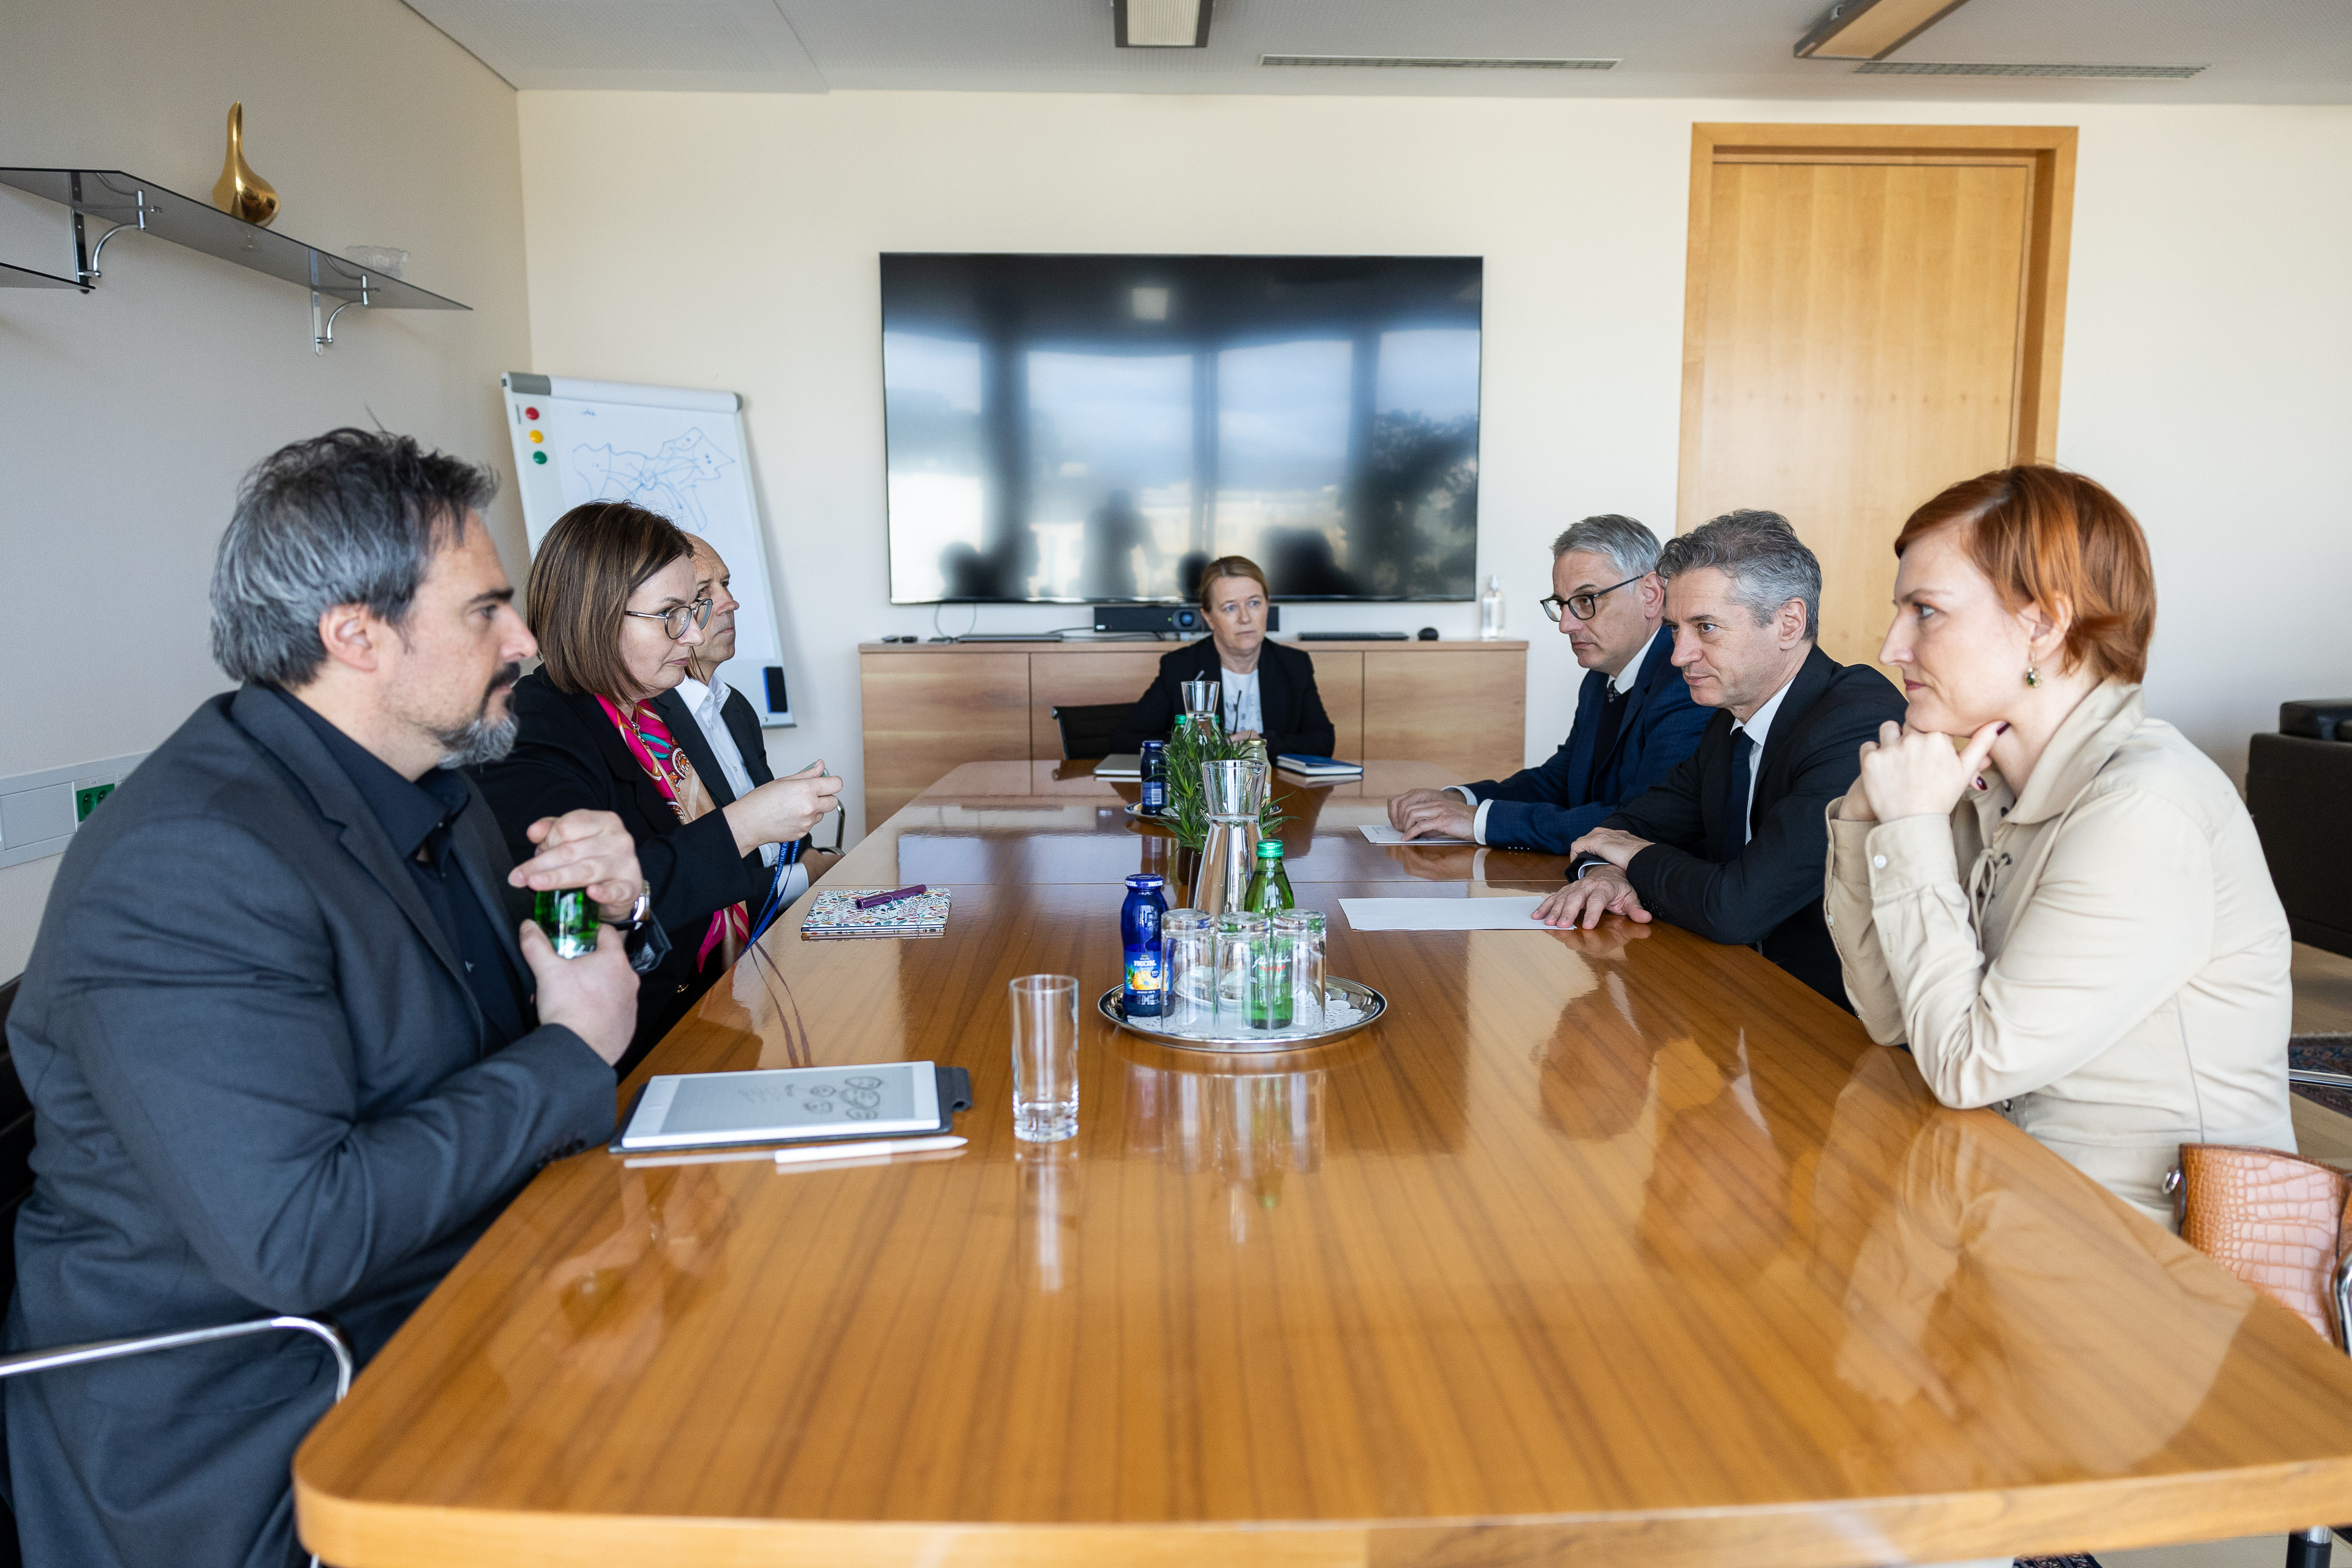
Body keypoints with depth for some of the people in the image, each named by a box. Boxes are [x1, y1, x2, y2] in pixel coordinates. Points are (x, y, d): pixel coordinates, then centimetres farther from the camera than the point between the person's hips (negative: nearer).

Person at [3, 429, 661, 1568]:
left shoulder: (423, 782, 6)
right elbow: (295, 1237, -31)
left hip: (449, 1310, 9)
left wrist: (602, 911, -4)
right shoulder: (186, 871, -23)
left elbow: (493, 1003, 19)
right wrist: (573, 1056, -20)